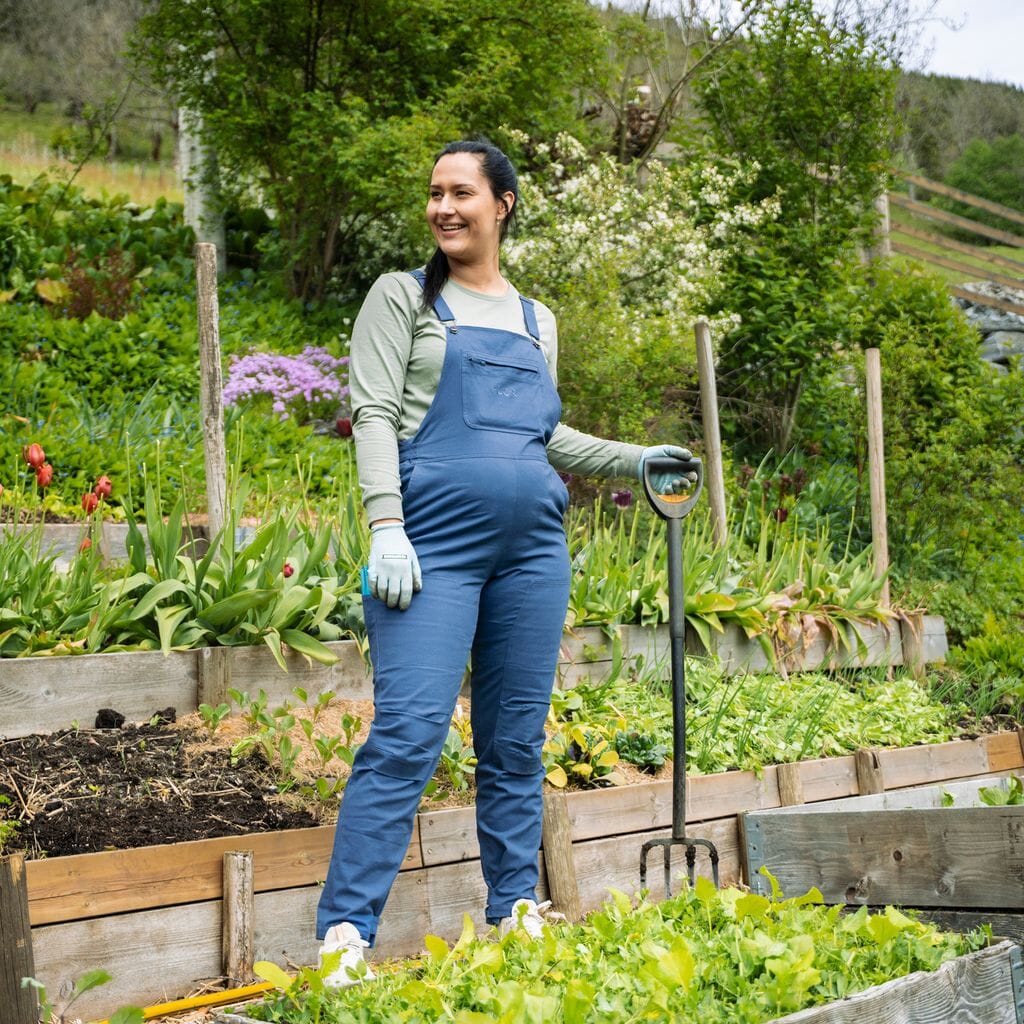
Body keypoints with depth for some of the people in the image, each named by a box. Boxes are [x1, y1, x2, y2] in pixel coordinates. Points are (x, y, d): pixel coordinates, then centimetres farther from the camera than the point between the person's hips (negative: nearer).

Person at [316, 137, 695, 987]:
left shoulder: (537, 322, 21)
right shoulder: (403, 297, 8)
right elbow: (375, 416, -2)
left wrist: (636, 460, 24)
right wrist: (385, 527, -14)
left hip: (532, 545, 5)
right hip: (435, 542, -5)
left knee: (517, 742, 7)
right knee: (407, 734, -14)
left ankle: (516, 914, 17)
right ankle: (344, 935, -13)